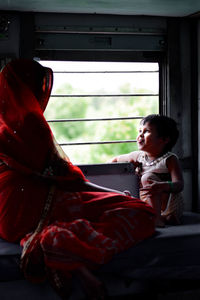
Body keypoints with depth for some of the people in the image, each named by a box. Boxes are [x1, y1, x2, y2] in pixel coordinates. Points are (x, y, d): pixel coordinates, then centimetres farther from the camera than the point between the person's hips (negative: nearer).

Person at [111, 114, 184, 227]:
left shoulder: (170, 159, -10)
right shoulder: (138, 156, 6)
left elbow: (179, 185, -23)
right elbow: (116, 159, 25)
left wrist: (163, 186, -45)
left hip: (170, 204, -6)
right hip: (148, 205, 6)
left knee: (148, 177, -25)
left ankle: (156, 218, -36)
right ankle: (164, 218, -22)